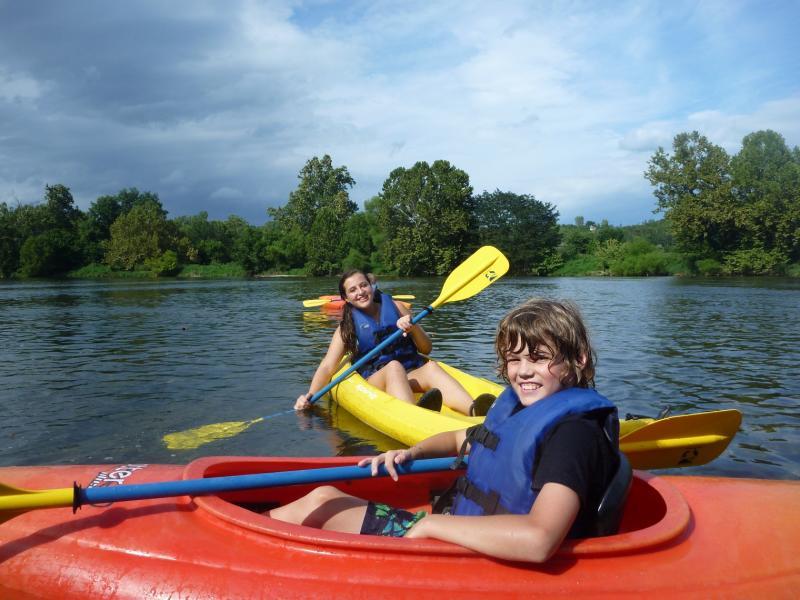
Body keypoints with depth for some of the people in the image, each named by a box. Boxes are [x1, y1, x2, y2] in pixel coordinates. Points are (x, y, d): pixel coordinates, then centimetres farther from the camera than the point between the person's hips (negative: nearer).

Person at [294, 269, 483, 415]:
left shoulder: (395, 307, 13)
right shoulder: (346, 327, 11)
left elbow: (427, 349, 12)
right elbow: (327, 367, 1)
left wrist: (413, 328, -8)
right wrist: (310, 396, -16)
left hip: (413, 374, 2)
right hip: (374, 381, -1)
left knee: (431, 367, -31)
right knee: (394, 366, -34)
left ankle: (474, 411, -60)